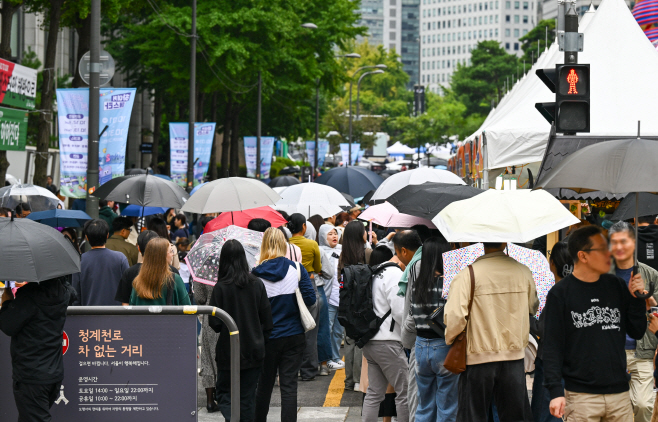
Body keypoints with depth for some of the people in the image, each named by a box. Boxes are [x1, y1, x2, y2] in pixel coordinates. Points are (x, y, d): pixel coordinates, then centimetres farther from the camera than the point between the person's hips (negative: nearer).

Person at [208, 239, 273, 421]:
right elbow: (267, 319, 2)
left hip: (228, 351, -3)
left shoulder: (221, 287, -13)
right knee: (247, 397, 12)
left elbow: (214, 323, -11)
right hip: (254, 350, 3)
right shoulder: (257, 284, -4)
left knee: (224, 393, 9)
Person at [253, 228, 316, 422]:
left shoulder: (256, 274, -8)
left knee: (264, 384, 15)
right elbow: (310, 299, -6)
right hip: (294, 336, 0)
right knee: (289, 386, 1)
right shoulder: (296, 269, -6)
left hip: (267, 338, 0)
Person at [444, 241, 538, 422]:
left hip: (478, 357, -3)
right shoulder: (523, 272, 0)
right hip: (514, 356, 3)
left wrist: (451, 339, 0)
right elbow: (532, 308, 16)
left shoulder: (467, 275, -13)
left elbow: (454, 317, -20)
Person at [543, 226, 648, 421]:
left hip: (620, 393, 4)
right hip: (581, 396, -4)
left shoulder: (617, 286, 10)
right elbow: (552, 347, -4)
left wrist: (636, 299, -1)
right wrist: (555, 391, -12)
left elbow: (637, 333, 14)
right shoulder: (560, 293, -3)